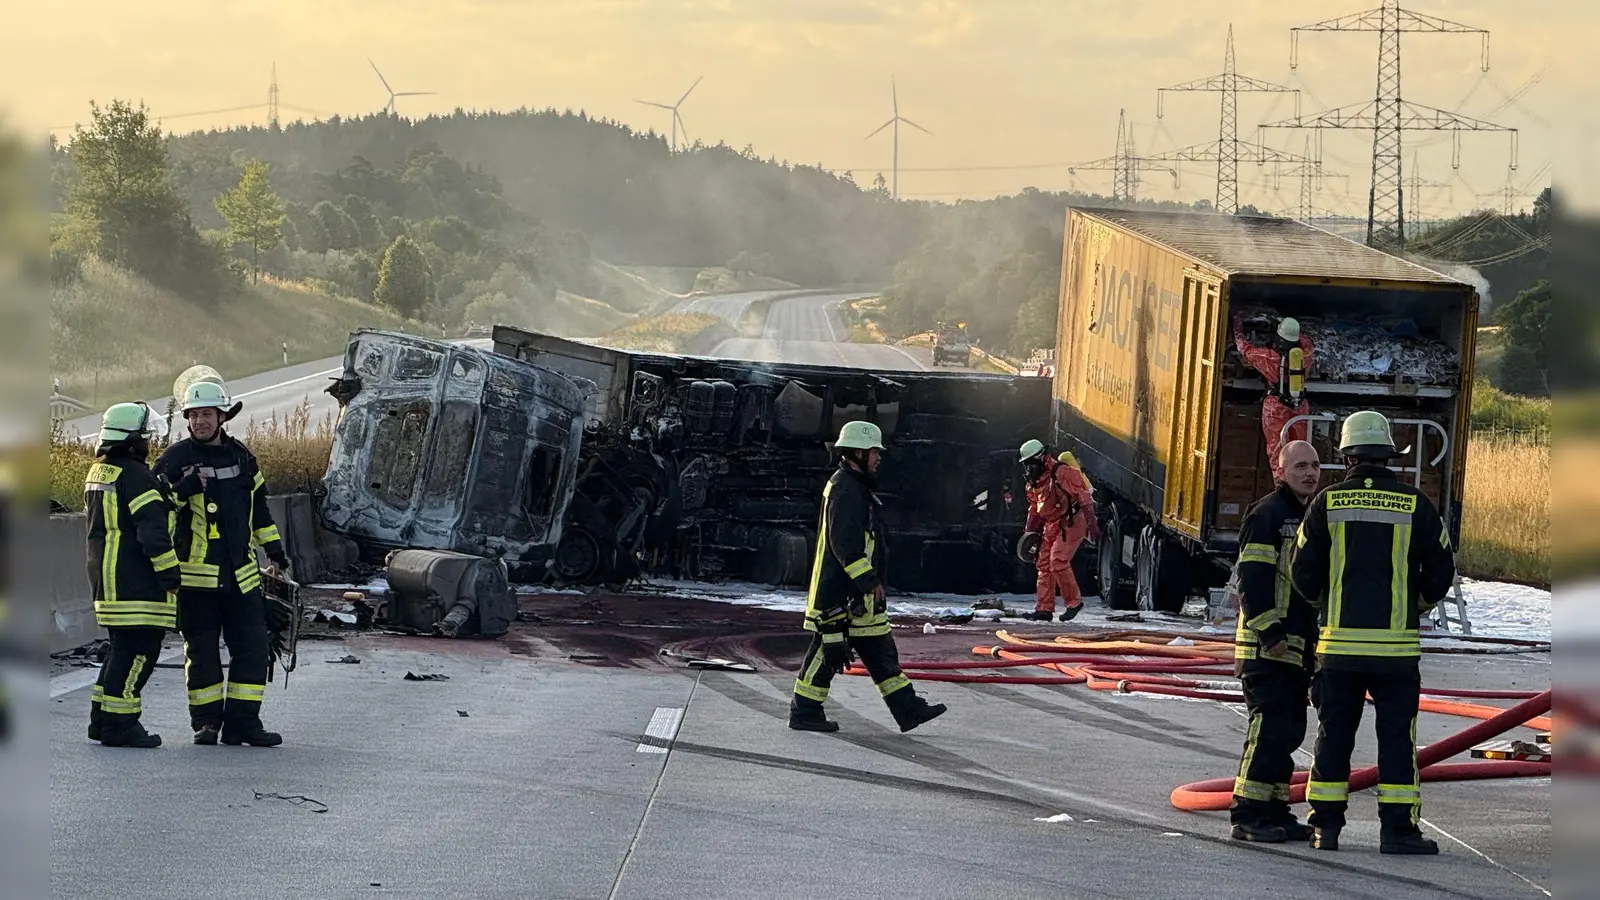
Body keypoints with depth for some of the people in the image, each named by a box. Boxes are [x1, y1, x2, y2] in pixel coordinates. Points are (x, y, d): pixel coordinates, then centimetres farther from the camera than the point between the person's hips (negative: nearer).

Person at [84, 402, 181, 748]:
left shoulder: (97, 473, 17)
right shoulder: (136, 476, -15)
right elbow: (152, 530, -19)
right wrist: (170, 573, -14)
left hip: (104, 577, 10)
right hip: (137, 583, -10)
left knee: (123, 648, 16)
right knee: (139, 650, -7)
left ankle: (102, 719, 17)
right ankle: (119, 723, -8)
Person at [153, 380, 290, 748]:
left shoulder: (241, 456, 11)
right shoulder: (175, 459, -3)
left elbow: (258, 507, 24)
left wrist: (273, 547, 24)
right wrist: (182, 490, -23)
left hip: (241, 573, 4)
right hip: (195, 573, -4)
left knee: (253, 646, 0)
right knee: (201, 649, 2)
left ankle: (242, 721, 4)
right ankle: (206, 721, 12)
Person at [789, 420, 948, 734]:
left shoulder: (855, 487, 19)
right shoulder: (845, 489, -15)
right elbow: (844, 543, -23)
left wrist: (870, 582, 26)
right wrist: (868, 581, -23)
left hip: (858, 593, 11)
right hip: (841, 593, -11)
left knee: (879, 649, 9)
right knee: (830, 649, -5)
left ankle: (908, 708, 10)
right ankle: (804, 712, 2)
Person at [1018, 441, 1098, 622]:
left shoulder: (1062, 473, -18)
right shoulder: (1035, 482, 11)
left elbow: (1083, 495, -21)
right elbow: (1034, 510, 23)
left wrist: (1091, 522, -26)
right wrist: (1030, 534, 20)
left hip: (1072, 522, -9)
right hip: (1052, 526, 9)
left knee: (1058, 561, -18)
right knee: (1044, 564, 4)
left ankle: (1074, 602, -6)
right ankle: (1045, 609, 7)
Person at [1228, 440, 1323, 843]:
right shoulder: (1267, 515, -10)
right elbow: (1252, 579, -17)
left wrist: (1318, 639, 22)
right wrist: (1270, 631, -21)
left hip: (1300, 647, 9)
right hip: (1267, 645, -9)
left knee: (1289, 730, 10)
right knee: (1269, 727, -13)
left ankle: (1275, 809, 16)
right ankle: (1248, 814, -11)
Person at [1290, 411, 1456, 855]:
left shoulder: (1327, 504, 0)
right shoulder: (1416, 506, -2)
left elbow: (1304, 573, 3)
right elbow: (1441, 570, 3)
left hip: (1339, 641, 1)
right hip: (1396, 643, -1)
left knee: (1334, 734, 9)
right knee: (1397, 734, 3)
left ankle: (1325, 826, 10)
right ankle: (1398, 828, 0)